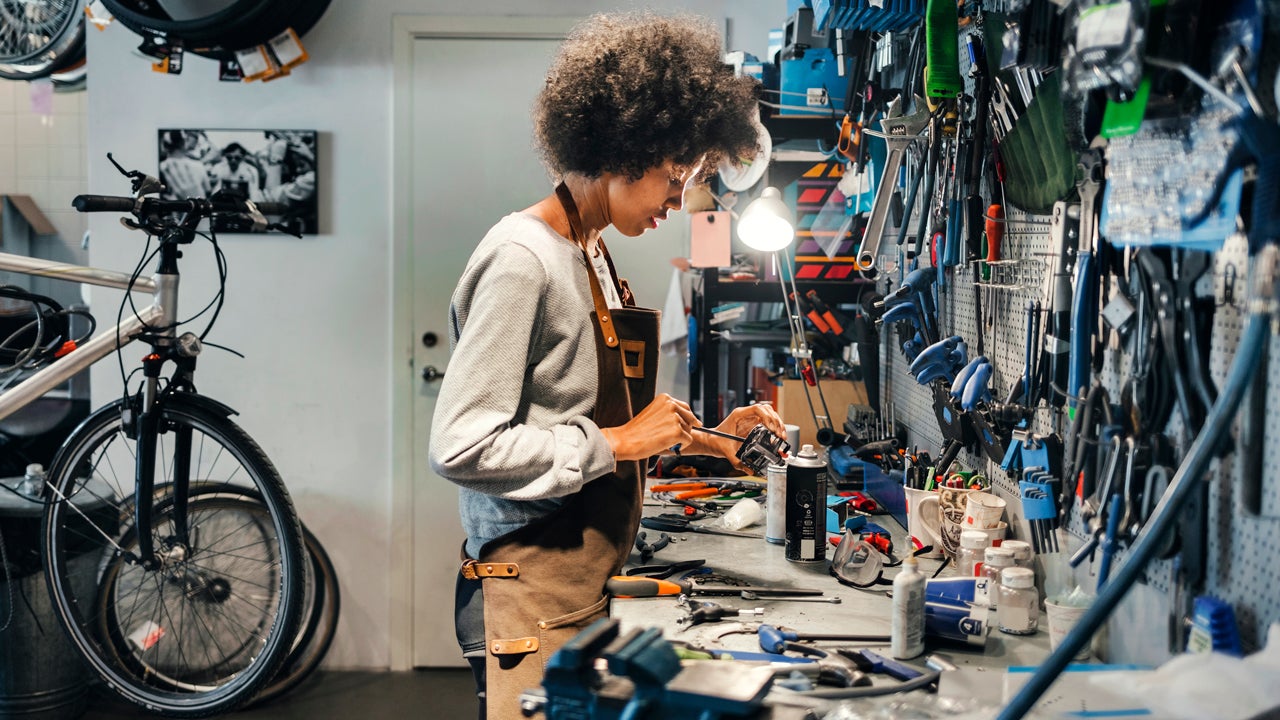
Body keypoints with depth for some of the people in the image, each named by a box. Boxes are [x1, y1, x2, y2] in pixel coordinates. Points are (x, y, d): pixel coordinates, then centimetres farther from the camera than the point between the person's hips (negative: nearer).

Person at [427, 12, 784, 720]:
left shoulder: (593, 256, 13)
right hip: (534, 596, -9)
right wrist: (614, 443, -17)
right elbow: (461, 447, -22)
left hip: (588, 583, 9)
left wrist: (701, 438, 8)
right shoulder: (522, 257, -16)